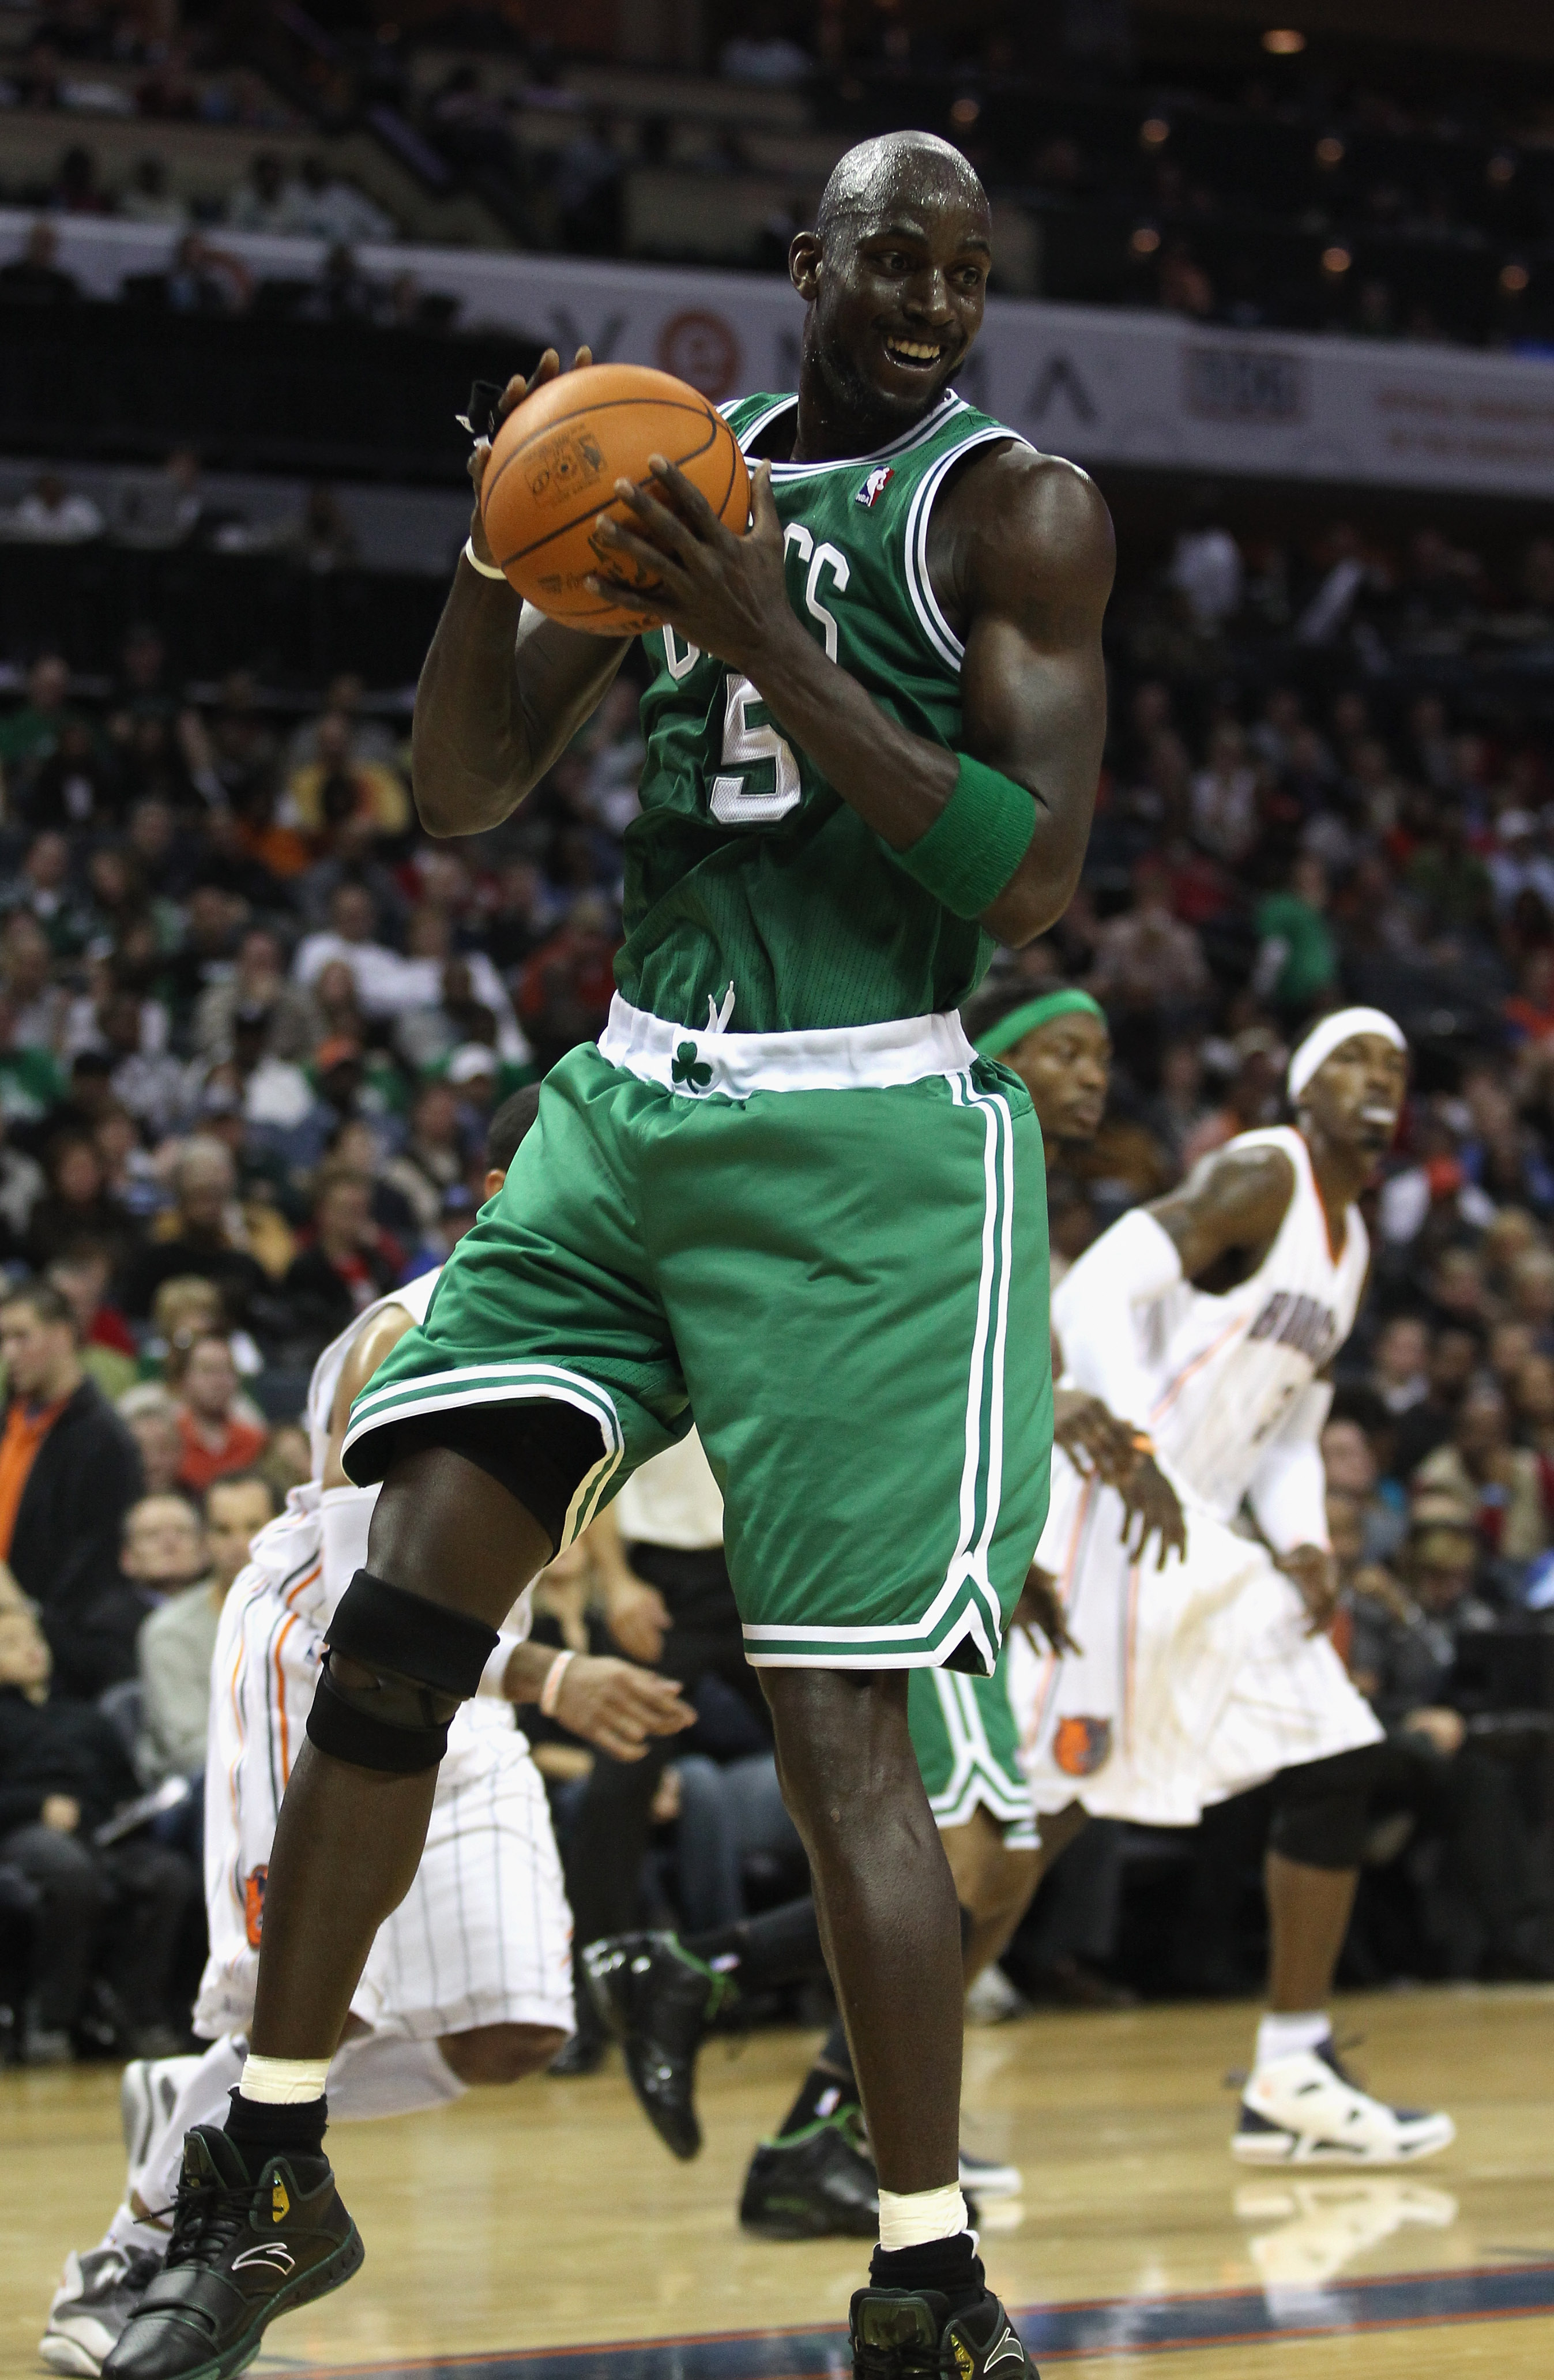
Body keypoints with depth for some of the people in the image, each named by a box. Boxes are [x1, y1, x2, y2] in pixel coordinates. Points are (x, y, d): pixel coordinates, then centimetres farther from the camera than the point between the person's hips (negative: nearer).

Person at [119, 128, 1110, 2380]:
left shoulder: (1013, 505, -3)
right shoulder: (681, 467, 13)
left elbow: (1037, 880, -14)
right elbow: (464, 789, 13)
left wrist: (768, 643, -20)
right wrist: (501, 542, -5)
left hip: (862, 1143, -5)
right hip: (629, 1101, 5)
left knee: (835, 1716, -8)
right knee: (397, 1614, -3)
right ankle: (271, 2173, 9)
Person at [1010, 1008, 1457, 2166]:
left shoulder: (1352, 1245, 18)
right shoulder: (1261, 1177, -10)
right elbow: (1095, 1296, -22)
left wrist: (1303, 1542, 4)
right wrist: (1134, 1454, -33)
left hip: (1196, 1539, 10)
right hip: (1098, 1510, -10)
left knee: (1339, 1763, 5)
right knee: (1041, 1804, -12)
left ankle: (1295, 2081, 9)